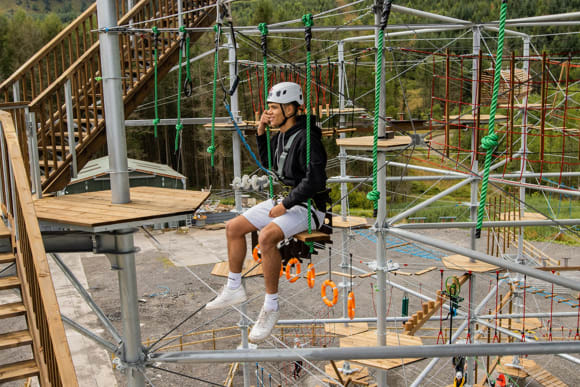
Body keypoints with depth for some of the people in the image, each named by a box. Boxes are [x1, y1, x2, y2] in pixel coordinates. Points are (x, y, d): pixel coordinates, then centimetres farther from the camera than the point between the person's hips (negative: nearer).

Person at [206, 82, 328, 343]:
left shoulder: (307, 137, -19)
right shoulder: (281, 135, 9)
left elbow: (314, 180, -25)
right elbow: (269, 164, 24)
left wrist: (285, 205, -21)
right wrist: (261, 133, 10)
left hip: (308, 206, -10)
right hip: (286, 200, 10)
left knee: (266, 237, -34)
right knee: (234, 227, 7)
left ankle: (271, 306, -20)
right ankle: (234, 289, 20)